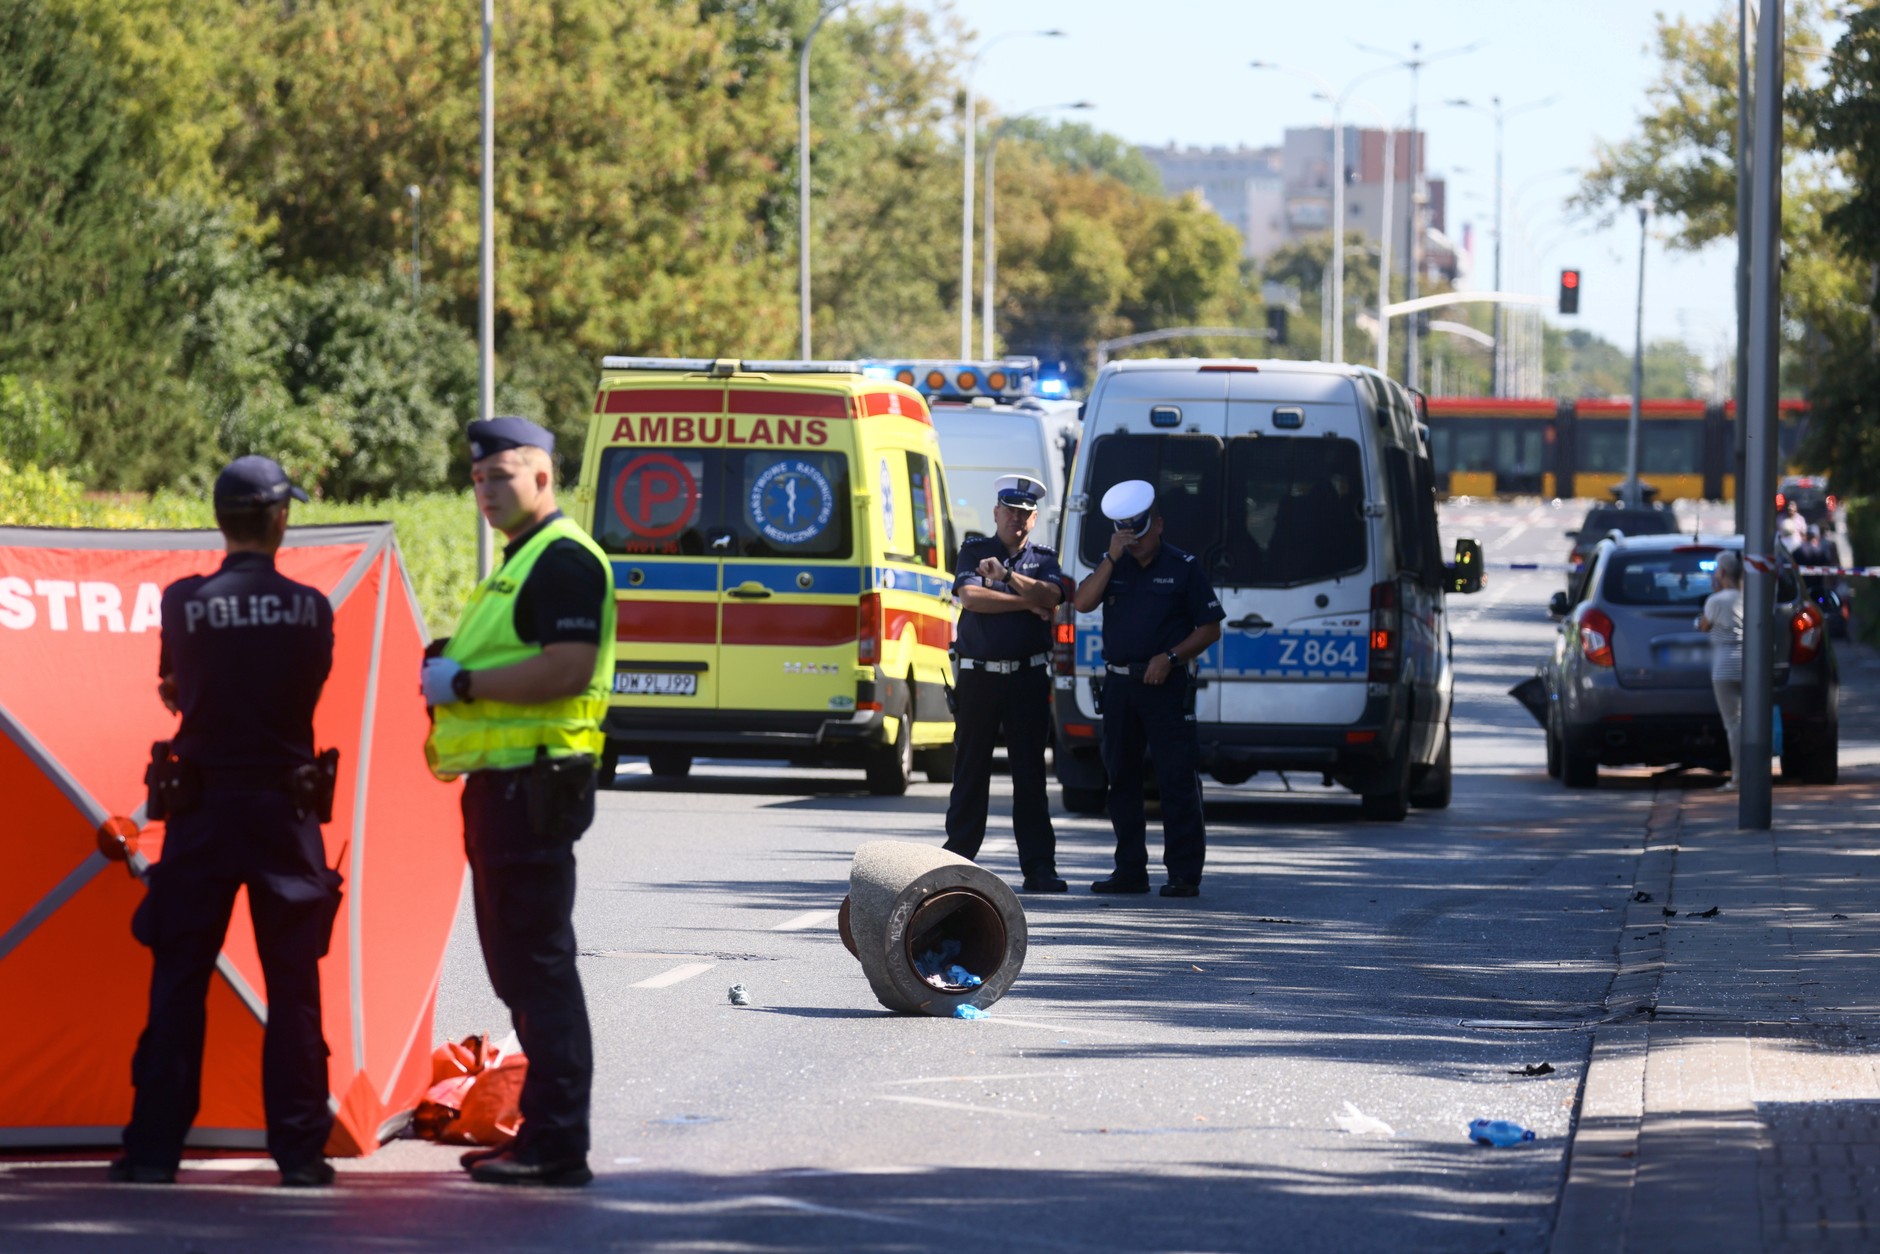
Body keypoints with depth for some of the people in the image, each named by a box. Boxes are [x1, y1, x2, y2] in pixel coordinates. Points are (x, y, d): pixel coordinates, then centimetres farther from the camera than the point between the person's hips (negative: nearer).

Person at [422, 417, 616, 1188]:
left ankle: (556, 1144, -10)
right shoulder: (517, 562, 21)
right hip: (501, 781, 11)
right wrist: (449, 679, 11)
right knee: (516, 965, 13)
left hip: (535, 785, -11)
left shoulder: (565, 561, -12)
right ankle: (542, 1133, 18)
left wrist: (465, 682, -17)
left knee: (538, 965, -10)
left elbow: (568, 667, -24)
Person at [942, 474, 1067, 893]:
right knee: (970, 770, 3)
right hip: (979, 674, -1)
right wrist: (1026, 603, -8)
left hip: (1029, 677, 1)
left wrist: (1007, 577, -19)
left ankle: (1038, 866, -1)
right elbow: (970, 596, -10)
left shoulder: (1043, 559, 12)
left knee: (1030, 772, -1)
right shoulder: (974, 552, 8)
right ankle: (957, 859, 10)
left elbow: (1050, 596, -8)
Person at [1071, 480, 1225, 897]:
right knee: (1121, 778, 8)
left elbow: (1210, 628, 0)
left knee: (1177, 779, -8)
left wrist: (1170, 657, -12)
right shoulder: (1113, 565, 12)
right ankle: (1129, 870, 16)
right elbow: (1082, 603, -4)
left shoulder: (1183, 567, 1)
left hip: (1166, 686, -5)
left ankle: (1185, 874, -7)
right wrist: (1112, 558, -11)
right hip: (1119, 685, 5)